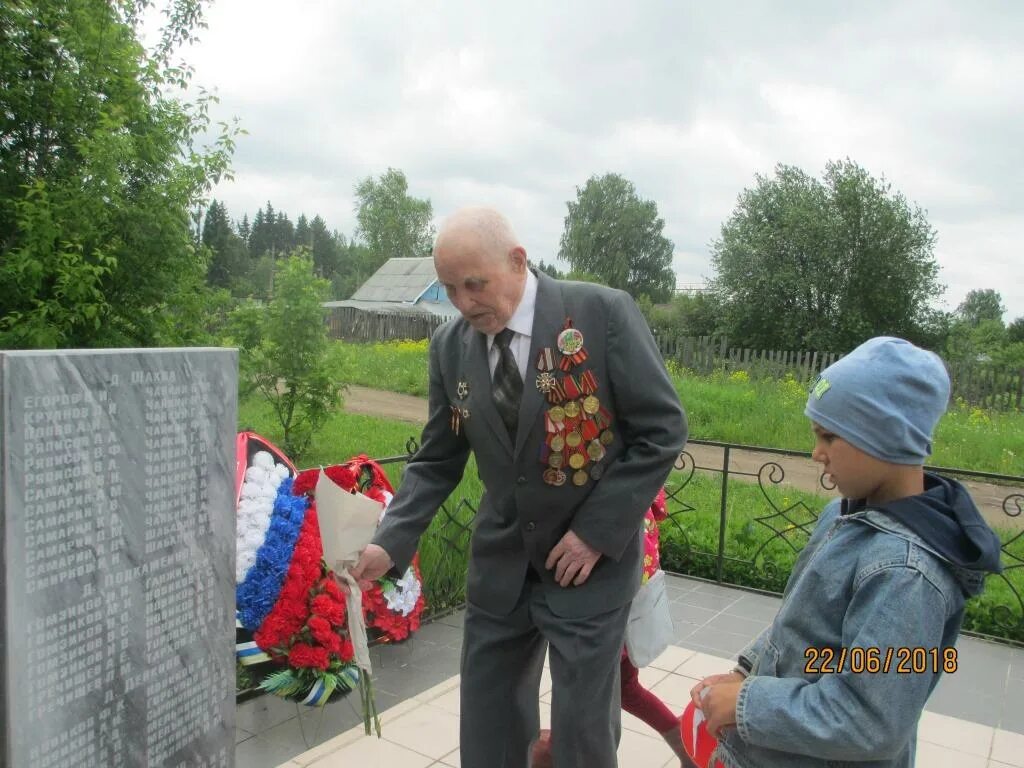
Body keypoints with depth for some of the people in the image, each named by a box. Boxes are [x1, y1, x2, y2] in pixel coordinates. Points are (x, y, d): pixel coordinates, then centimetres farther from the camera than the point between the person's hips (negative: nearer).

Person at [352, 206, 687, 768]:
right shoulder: (450, 344, -2)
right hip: (500, 561, 4)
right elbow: (438, 461, 4)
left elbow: (663, 428, -12)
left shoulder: (603, 312, -16)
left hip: (591, 556, -3)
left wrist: (598, 532, -15)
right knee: (486, 723, 15)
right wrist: (391, 542, -10)